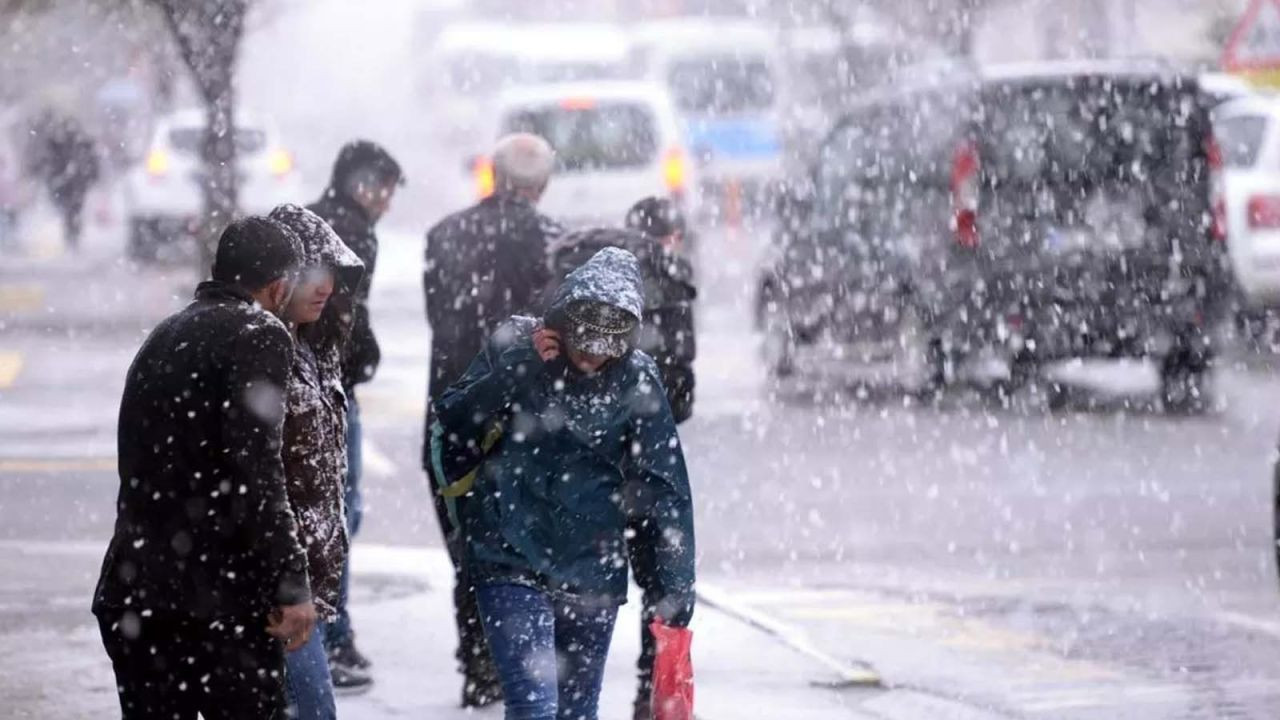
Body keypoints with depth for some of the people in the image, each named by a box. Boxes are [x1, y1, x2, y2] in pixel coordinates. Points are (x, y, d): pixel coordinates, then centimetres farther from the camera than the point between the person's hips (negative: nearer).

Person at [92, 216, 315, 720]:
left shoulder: (163, 339, 20)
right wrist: (291, 584, -17)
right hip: (218, 602, -7)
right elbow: (254, 473, -17)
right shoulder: (258, 337, -7)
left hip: (130, 601, 7)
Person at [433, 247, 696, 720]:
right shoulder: (514, 347, -4)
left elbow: (665, 488, -1)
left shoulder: (635, 380, -4)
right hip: (510, 562, -2)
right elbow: (452, 426, -7)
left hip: (593, 573, 2)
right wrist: (516, 369, -18)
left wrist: (676, 587, -2)